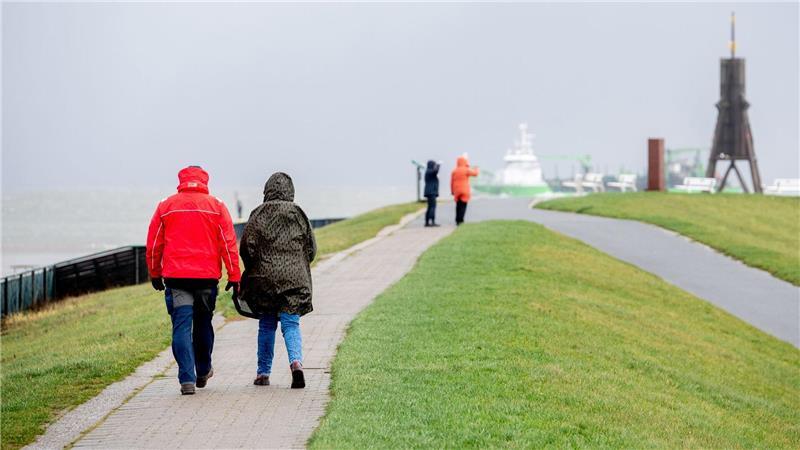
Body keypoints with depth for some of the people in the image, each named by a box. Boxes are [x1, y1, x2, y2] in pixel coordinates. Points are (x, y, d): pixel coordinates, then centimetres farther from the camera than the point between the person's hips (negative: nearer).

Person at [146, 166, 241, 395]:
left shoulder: (165, 206, 5)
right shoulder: (217, 206, 4)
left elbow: (153, 244, 8)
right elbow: (229, 243, 0)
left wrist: (155, 274, 19)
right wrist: (234, 276, 3)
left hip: (175, 276, -1)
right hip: (207, 275, 1)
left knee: (182, 327, -2)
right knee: (203, 324, 18)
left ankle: (187, 379, -13)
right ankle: (203, 372, 32)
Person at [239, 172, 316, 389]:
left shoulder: (259, 214, -3)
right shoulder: (298, 214, 2)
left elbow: (247, 247, -5)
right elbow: (311, 248, 5)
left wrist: (254, 269, 12)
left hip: (264, 278, 0)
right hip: (295, 279, 0)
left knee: (266, 325, 11)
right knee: (291, 324, 3)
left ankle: (263, 373, 16)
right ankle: (296, 361, -23)